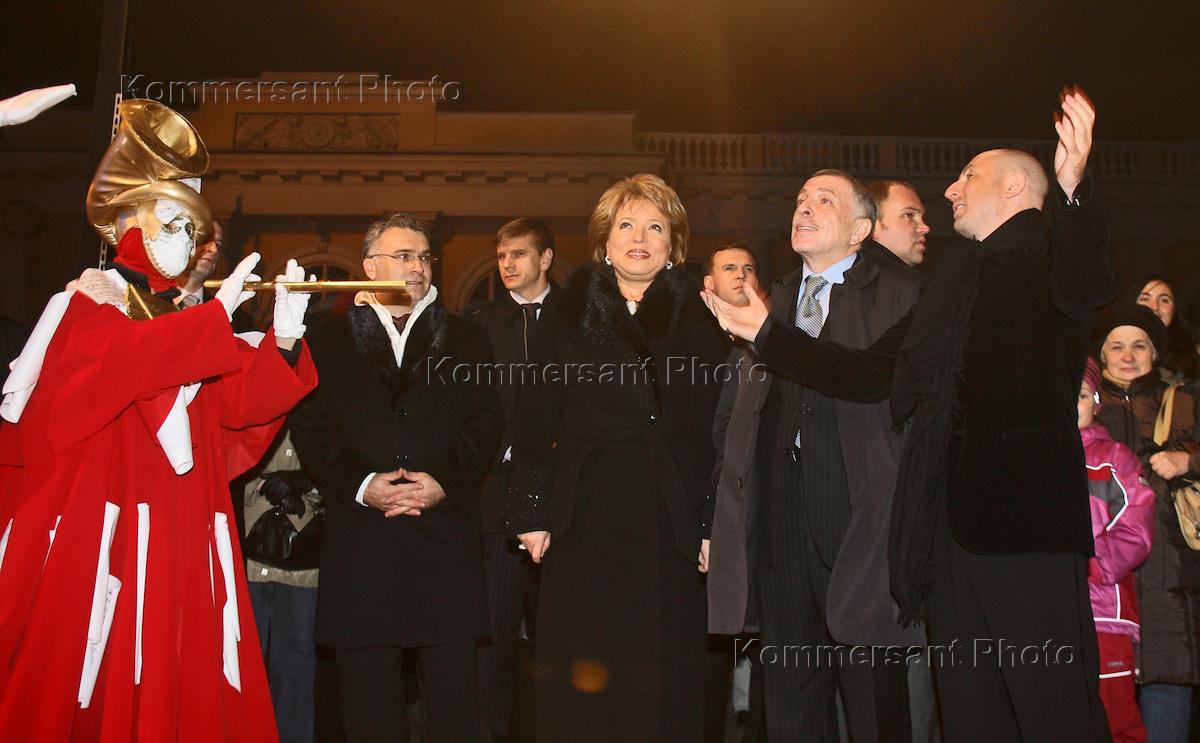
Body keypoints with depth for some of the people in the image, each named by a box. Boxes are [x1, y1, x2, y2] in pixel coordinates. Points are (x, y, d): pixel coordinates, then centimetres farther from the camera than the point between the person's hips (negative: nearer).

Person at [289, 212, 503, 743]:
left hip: (445, 534, 1)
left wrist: (445, 480, -11)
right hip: (360, 542, 0)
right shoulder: (328, 340, 12)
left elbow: (485, 421, 4)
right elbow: (310, 426, 1)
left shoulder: (467, 339, 15)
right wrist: (360, 484, -13)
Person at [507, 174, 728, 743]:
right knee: (582, 683, 4)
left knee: (663, 684, 5)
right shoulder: (572, 316, 8)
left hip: (668, 526, 0)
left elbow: (720, 428, 2)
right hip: (585, 522, 0)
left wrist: (717, 524, -4)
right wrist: (531, 513, -1)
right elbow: (538, 421, 6)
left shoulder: (699, 321, 7)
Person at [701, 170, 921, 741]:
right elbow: (733, 411, 17)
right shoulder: (774, 298, 17)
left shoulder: (899, 293, 0)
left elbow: (873, 377, -19)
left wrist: (766, 333, -23)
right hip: (779, 519, 5)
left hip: (857, 520, -5)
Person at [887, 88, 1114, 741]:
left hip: (1026, 514, -7)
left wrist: (1073, 188, -39)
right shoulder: (951, 273, 23)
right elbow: (905, 387, 20)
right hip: (951, 514, 7)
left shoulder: (1047, 256, 2)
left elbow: (1086, 286, -23)